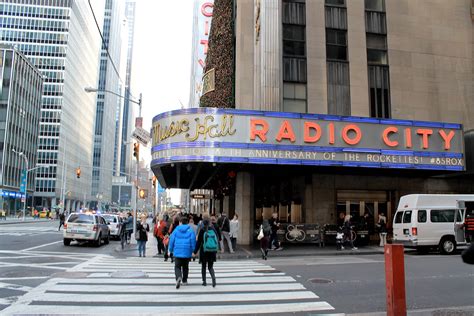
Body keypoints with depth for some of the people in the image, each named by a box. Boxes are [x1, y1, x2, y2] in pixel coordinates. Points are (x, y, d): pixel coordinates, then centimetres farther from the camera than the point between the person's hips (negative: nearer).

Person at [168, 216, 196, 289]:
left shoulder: (176, 230, -1)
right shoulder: (190, 230, -2)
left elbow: (171, 240, 0)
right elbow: (193, 241, -4)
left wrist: (170, 250, 12)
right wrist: (193, 251, 5)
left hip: (177, 252, -1)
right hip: (187, 252, 1)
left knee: (177, 267, 3)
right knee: (185, 267, 19)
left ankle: (178, 277, -24)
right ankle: (184, 280, 29)